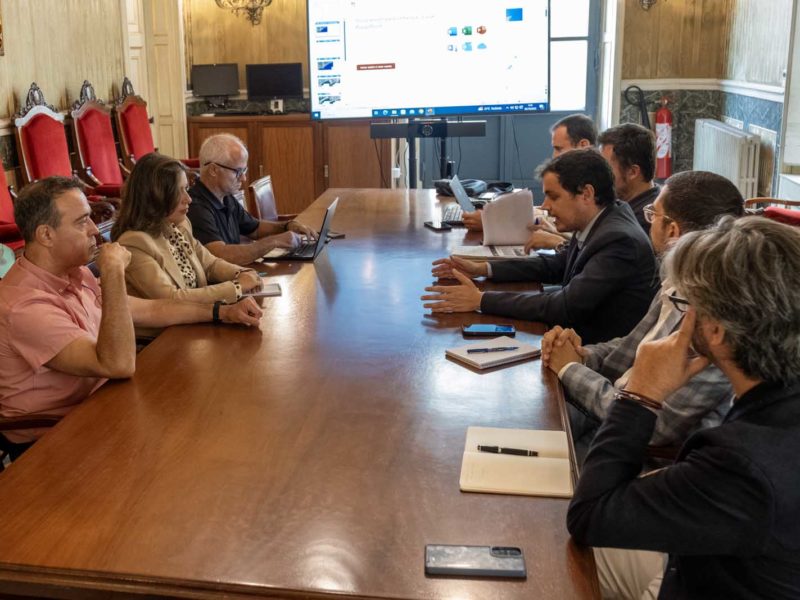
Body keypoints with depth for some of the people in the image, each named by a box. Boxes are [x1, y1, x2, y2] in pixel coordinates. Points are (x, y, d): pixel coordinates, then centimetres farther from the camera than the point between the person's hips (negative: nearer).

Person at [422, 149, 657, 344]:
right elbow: (557, 265, 14)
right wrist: (482, 269, 5)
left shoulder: (619, 241, -25)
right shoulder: (597, 221, 1)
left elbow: (564, 306, -28)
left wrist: (481, 300, -25)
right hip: (582, 339, 8)